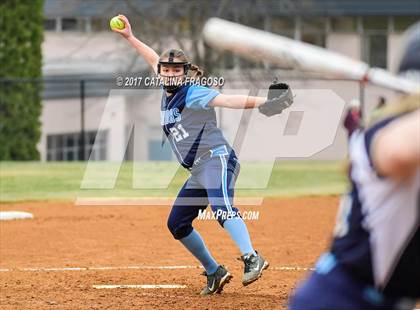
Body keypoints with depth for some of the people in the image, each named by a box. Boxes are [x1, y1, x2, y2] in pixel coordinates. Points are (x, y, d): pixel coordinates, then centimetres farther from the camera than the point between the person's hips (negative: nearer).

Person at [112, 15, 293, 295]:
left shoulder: (193, 94, -9)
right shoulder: (168, 93, 15)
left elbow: (226, 100, -24)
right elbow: (156, 61, 32)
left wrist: (263, 103, -39)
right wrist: (130, 37, 40)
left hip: (217, 159, -10)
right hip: (198, 172, 10)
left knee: (221, 207, -34)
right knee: (177, 224, 11)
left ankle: (252, 259, -49)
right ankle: (214, 272, 18)